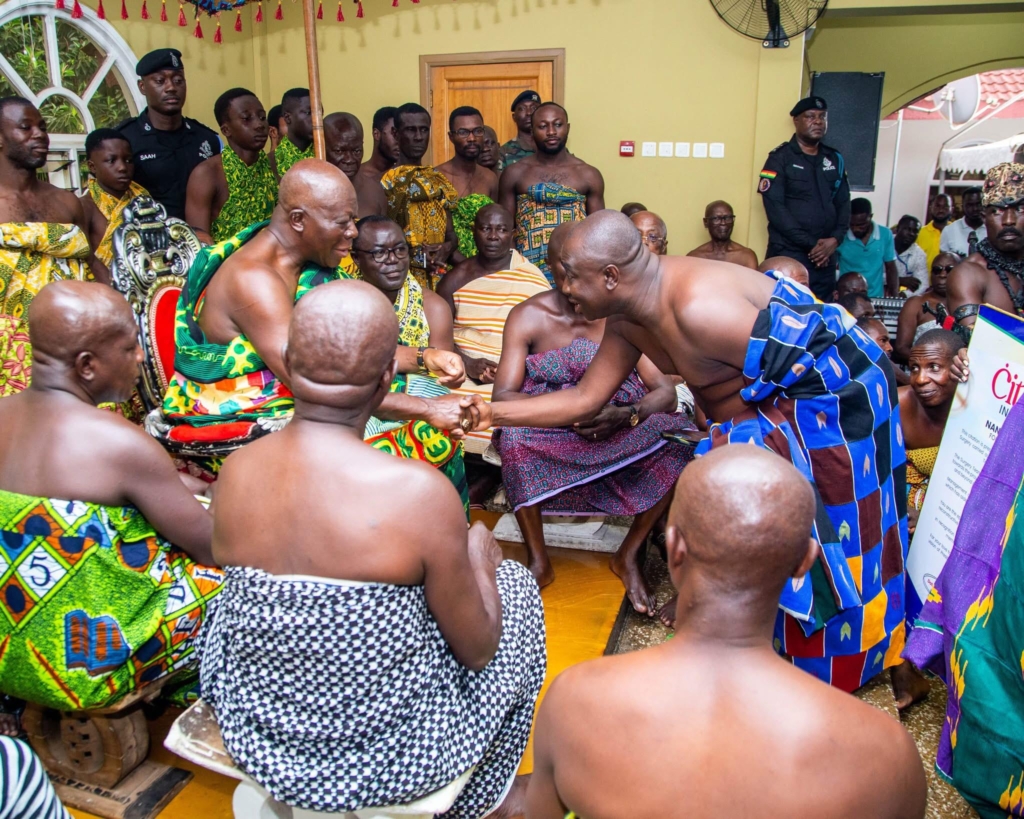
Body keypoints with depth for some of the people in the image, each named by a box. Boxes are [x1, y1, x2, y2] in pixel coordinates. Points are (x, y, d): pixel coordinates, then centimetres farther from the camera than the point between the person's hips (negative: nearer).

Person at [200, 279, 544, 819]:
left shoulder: (235, 472, -13)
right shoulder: (419, 492, -28)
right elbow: (477, 650, -15)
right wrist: (479, 553, 5)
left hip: (254, 744, 5)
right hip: (393, 761, -4)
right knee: (515, 585, 17)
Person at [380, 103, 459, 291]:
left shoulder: (439, 180, 14)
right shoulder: (385, 181, -3)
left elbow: (450, 233, 15)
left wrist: (447, 248, -6)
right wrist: (412, 254, -19)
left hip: (440, 276, 5)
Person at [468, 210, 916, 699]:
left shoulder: (697, 309, -34)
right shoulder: (627, 318, -5)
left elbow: (801, 364, -27)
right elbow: (586, 398, 0)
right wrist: (493, 413, -6)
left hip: (829, 394, -8)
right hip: (768, 404, 9)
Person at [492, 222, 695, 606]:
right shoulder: (528, 316, -4)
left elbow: (666, 393, -6)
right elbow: (503, 396, -13)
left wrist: (626, 415, -28)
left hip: (622, 432, 1)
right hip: (552, 432, -1)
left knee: (680, 441, -28)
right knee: (513, 437, -35)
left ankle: (628, 556, -6)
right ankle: (538, 561, -14)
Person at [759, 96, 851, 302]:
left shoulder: (835, 159, 15)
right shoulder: (780, 159, -1)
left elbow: (843, 204, 14)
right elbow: (775, 209, -10)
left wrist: (835, 239, -6)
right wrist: (811, 244, -13)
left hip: (824, 257, 5)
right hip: (787, 255, -5)